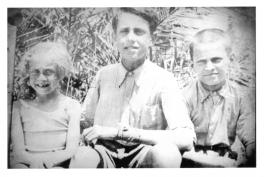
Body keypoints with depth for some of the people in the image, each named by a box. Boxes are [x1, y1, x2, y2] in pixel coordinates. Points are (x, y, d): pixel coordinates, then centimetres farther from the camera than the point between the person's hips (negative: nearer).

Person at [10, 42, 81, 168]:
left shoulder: (72, 106, 3)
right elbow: (18, 152, -2)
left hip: (58, 165, 0)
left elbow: (72, 151, -4)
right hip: (26, 164, 1)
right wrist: (34, 161, -24)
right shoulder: (19, 107, 5)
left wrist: (42, 160, -20)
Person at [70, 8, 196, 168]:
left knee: (166, 152, -33)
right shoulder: (104, 75, 4)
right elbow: (86, 120, 14)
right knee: (84, 157, -34)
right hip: (105, 151, 0)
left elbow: (186, 139, -20)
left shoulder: (163, 80, -7)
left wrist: (120, 132, -23)